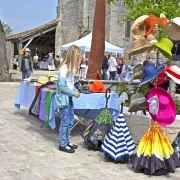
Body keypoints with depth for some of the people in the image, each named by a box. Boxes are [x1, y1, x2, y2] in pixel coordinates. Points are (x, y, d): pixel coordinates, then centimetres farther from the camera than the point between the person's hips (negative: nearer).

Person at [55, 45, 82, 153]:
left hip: (69, 98, 9)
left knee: (70, 121, 15)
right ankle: (63, 144, 11)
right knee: (65, 122, -1)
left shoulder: (71, 68, 9)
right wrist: (74, 93, -17)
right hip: (63, 99, -9)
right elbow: (62, 86, -21)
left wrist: (76, 91, -2)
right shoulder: (64, 68, -19)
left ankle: (67, 142, 27)